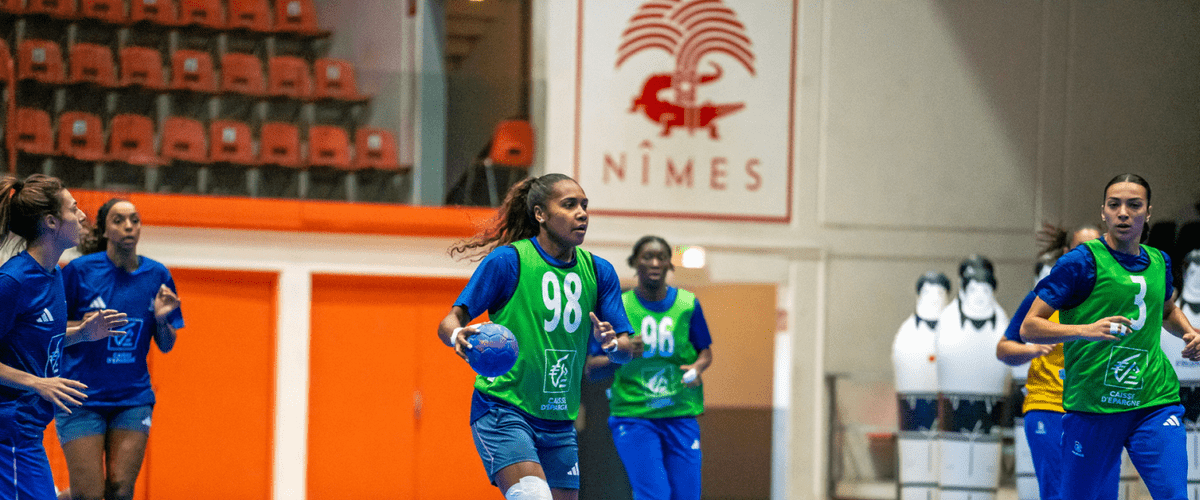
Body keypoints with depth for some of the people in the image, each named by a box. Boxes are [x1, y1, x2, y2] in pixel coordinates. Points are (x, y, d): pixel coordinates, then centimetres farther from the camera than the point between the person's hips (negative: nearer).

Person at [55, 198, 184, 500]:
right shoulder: (80, 270, -6)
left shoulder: (157, 276, 4)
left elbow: (166, 346, 10)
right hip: (82, 400, -3)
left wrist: (161, 319, -9)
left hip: (133, 399, 3)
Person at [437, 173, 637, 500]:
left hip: (559, 422, 6)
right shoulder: (508, 260, -7)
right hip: (502, 411, -6)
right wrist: (458, 335, -32)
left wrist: (612, 343, -18)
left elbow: (626, 351, 6)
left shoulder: (598, 272, 7)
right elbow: (449, 322, -9)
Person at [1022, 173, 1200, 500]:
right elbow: (1029, 328, -9)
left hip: (1155, 402, 4)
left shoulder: (1159, 262, 11)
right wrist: (1086, 331, -24)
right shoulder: (1083, 261, -7)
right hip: (1091, 408, -4)